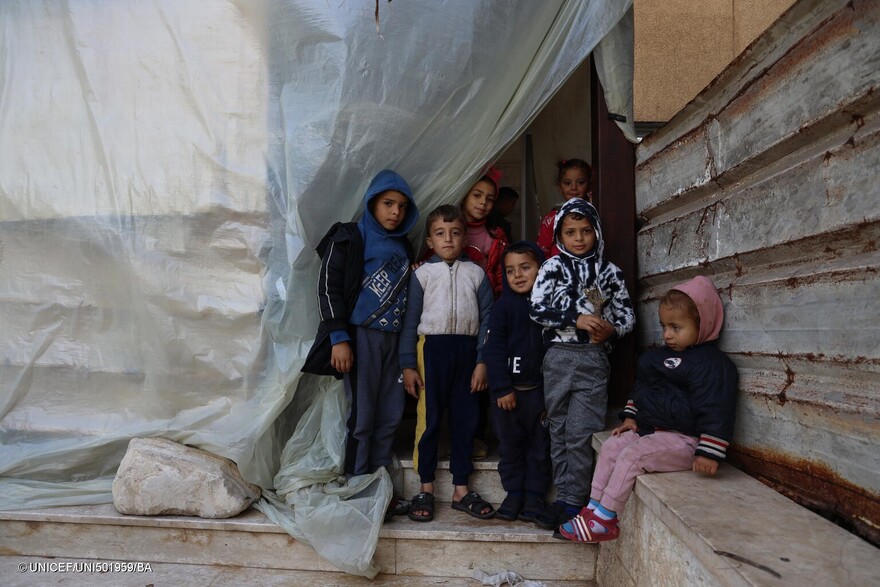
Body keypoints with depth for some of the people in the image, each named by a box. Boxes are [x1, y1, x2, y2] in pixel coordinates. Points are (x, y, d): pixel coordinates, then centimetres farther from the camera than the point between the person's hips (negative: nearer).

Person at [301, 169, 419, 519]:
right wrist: (339, 338, -14)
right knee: (362, 416, -2)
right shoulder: (351, 238, 0)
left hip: (394, 338, 6)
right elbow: (328, 286, -7)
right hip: (361, 336, -6)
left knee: (390, 416, 8)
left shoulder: (404, 247, 17)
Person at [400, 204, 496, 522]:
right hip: (431, 347, -1)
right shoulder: (422, 273, 3)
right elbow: (411, 320, 1)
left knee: (465, 419, 8)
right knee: (428, 418, 2)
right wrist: (407, 365, -4)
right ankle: (426, 488, 16)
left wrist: (482, 360, -3)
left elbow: (487, 318, 4)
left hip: (467, 349, 2)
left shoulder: (476, 273, 6)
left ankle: (461, 489, 21)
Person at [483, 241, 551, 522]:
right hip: (508, 389, 0)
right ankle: (514, 493, 24)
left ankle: (535, 496, 23)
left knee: (540, 446, 9)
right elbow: (494, 349, -5)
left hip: (540, 389, 1)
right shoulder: (503, 306, -1)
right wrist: (502, 388, -10)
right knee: (510, 445, 10)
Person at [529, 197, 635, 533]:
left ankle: (571, 501, 7)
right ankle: (565, 497, 19)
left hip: (593, 358, -1)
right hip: (558, 356, 1)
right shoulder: (552, 267, 5)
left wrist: (611, 330, -11)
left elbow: (627, 314, 10)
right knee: (559, 430, 8)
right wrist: (577, 319, -15)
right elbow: (537, 309, -5)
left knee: (581, 433, -4)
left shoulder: (609, 271, 7)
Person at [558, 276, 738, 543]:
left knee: (631, 456, -22)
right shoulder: (661, 356, 14)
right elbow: (641, 389, 24)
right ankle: (594, 508, 0)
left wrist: (709, 453, -25)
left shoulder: (711, 363, -16)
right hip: (649, 429, 10)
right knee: (611, 446, -3)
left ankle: (604, 519, -14)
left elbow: (715, 411, -21)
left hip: (683, 439, -9)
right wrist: (630, 417, 15)